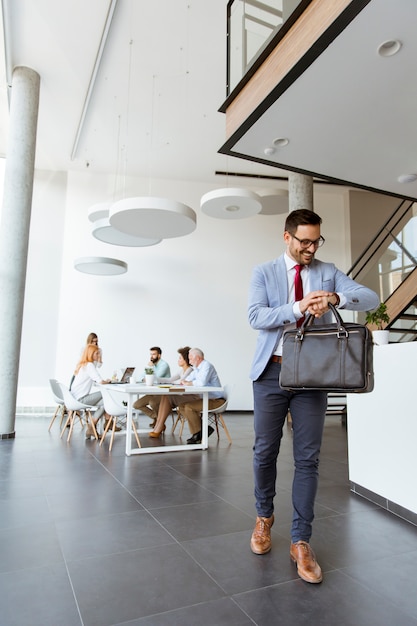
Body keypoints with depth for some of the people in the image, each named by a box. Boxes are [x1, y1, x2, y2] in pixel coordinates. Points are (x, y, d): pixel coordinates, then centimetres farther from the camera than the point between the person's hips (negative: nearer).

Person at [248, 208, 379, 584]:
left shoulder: (328, 272, 9)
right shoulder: (264, 273, 4)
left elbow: (371, 298, -2)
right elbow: (255, 316, -11)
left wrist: (335, 297, -22)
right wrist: (298, 308, -25)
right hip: (272, 371, -1)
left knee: (308, 458, 4)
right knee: (265, 451, 10)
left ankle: (301, 541, 19)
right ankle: (264, 517, 35)